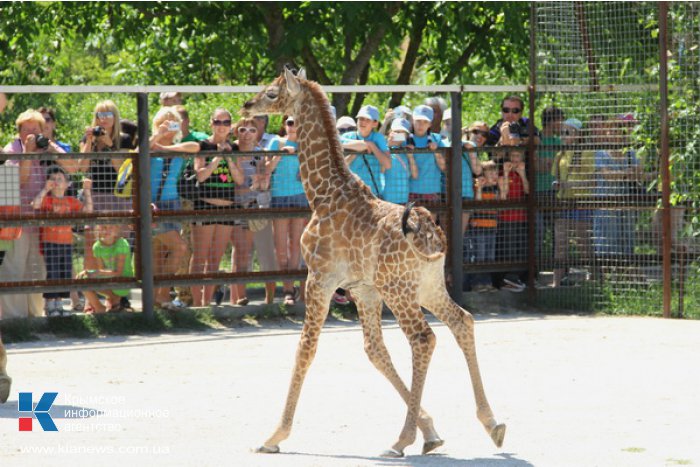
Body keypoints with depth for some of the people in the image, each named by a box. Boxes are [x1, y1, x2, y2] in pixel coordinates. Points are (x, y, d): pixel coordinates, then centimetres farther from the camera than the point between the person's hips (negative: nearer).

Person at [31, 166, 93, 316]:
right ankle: (49, 306, 3)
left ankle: (58, 304, 18)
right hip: (49, 242, -5)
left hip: (66, 242, 5)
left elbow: (87, 209, 6)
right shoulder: (46, 199, -2)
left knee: (65, 274, 8)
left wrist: (87, 191, 1)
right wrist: (45, 189, -25)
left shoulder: (71, 201, 12)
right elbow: (35, 205, -22)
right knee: (51, 274, -4)